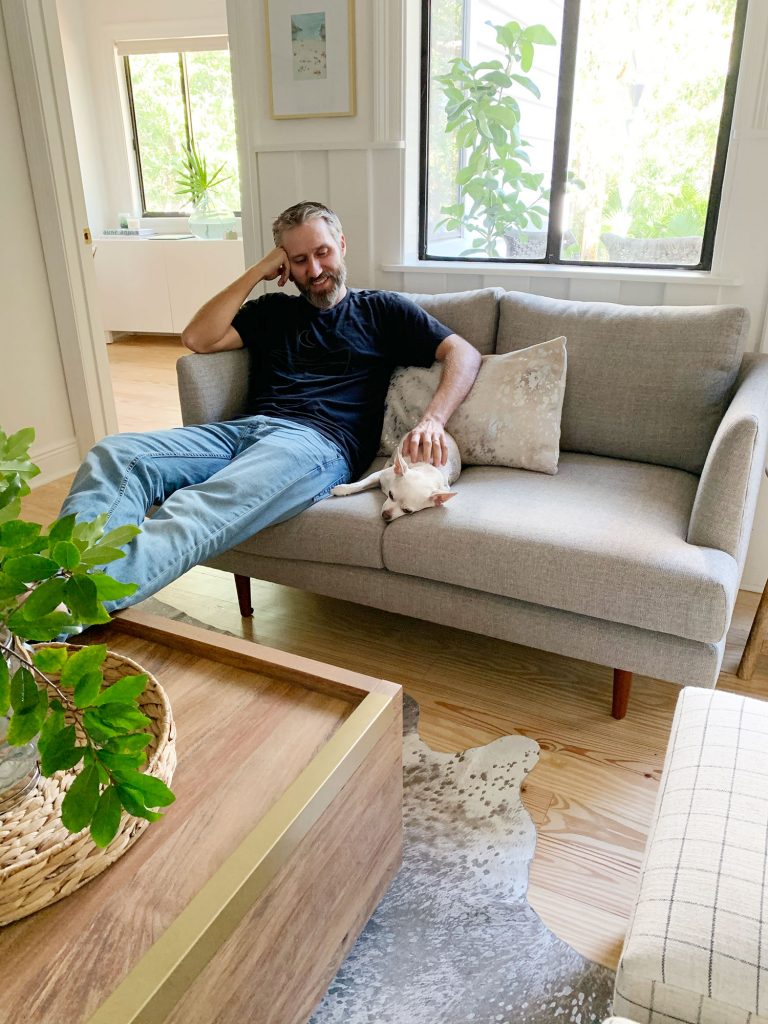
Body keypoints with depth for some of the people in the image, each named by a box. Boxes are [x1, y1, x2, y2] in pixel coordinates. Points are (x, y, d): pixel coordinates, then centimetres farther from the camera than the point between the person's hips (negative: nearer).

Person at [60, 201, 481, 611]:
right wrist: (257, 272, 17)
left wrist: (432, 420, -10)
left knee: (203, 510, -37)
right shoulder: (273, 310, 30)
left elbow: (464, 354, 10)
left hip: (319, 440, -5)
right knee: (114, 453, -23)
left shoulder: (382, 309, 21)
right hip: (245, 427, 5)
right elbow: (198, 338, 17)